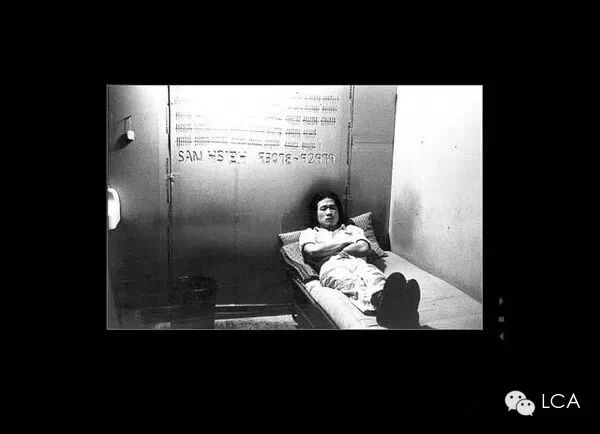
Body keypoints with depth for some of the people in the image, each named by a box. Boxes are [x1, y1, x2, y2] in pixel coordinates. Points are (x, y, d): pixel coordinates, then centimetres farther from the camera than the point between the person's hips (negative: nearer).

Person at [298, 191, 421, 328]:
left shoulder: (352, 229, 37)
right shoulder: (309, 233, 31)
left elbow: (364, 248, 14)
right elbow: (312, 251, 5)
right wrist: (345, 242, 11)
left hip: (358, 263, 3)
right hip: (332, 267, -2)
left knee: (375, 275, -39)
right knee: (351, 283, -43)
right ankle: (380, 301, -78)